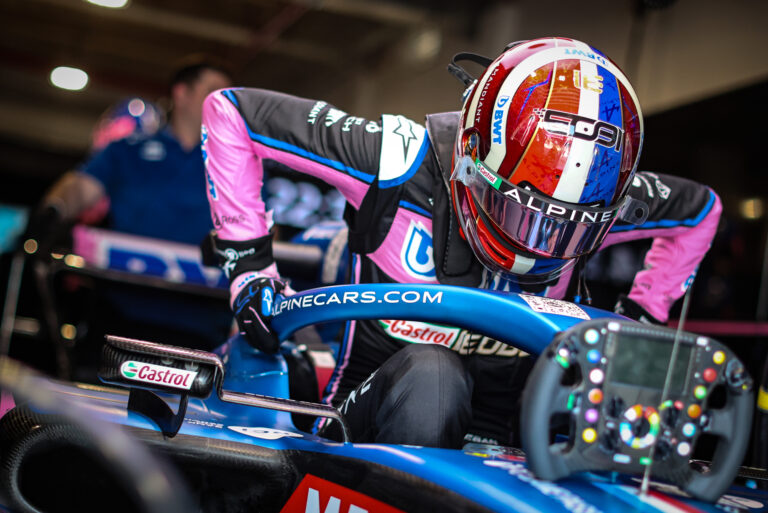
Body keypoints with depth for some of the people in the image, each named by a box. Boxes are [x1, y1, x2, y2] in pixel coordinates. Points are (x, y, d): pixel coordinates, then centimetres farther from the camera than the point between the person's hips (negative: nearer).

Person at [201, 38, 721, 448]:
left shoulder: (601, 197, -8)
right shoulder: (403, 159, -19)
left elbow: (700, 208, 16)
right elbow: (230, 110, -10)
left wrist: (641, 315, 10)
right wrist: (247, 257, -11)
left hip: (494, 437, 4)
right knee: (429, 380, -39)